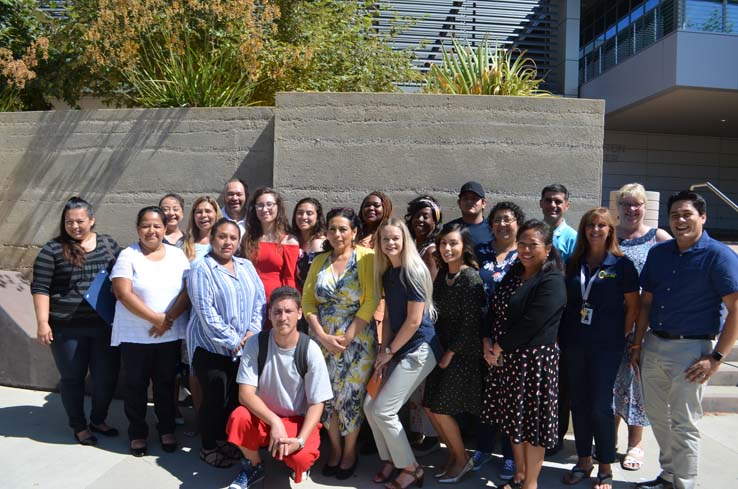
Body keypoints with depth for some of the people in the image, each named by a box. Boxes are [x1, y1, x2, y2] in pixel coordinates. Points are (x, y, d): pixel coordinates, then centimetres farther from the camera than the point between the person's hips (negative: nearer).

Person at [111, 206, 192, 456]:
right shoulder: (128, 255, -4)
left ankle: (167, 429, 29)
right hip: (135, 335, -2)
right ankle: (137, 433, 26)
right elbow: (124, 293, -13)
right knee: (136, 385, 9)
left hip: (170, 334, 2)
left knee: (166, 383, 13)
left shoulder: (177, 255, 4)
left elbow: (188, 290, -2)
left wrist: (169, 319, -15)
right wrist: (156, 318, -17)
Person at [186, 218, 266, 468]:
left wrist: (252, 331, -9)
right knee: (215, 399, 2)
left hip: (243, 347, 6)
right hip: (211, 347, -5)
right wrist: (232, 341, -17)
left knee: (235, 396, 14)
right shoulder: (201, 269, -9)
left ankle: (224, 440, 33)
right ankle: (208, 448, 21)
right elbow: (206, 312, -16)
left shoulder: (246, 266, 9)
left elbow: (260, 299, 5)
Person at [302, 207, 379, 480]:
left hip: (356, 340, -4)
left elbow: (370, 301, -13)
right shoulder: (319, 261, 8)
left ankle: (350, 450, 25)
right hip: (322, 340, 4)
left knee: (351, 397, 4)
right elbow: (307, 301, 4)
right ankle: (335, 447, 30)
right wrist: (322, 336, -9)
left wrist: (346, 337, -15)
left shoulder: (367, 257, -7)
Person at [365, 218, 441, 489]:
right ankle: (391, 459, 25)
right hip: (397, 349, 8)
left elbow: (414, 321, -16)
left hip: (418, 350, -8)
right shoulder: (387, 273, 9)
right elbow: (389, 315, 11)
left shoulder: (412, 272, -15)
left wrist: (389, 351, -8)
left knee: (383, 411, -8)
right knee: (370, 405, 5)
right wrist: (383, 350, 2)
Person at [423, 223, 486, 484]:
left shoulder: (471, 278, -17)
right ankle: (453, 453, 29)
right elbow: (440, 315, 10)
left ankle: (462, 459, 20)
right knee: (429, 406, 8)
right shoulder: (442, 274, 6)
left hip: (464, 352, -7)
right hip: (443, 349, 7)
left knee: (441, 408, -3)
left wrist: (450, 354, -12)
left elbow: (469, 322, -18)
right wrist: (441, 351, 5)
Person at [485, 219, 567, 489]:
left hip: (535, 359, -8)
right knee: (513, 417, 17)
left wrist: (498, 348, -13)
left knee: (533, 419, 5)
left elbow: (529, 325, -21)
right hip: (507, 358, 8)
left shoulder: (552, 282, -15)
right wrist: (488, 345, -4)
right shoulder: (514, 273, 10)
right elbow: (495, 311, 9)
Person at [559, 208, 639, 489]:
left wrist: (621, 338, -5)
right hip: (573, 344, 4)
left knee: (600, 406, 2)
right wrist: (559, 336, 5)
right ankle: (583, 461, 26)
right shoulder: (574, 263, 8)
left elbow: (633, 306, -1)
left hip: (606, 346, -4)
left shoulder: (621, 264, -3)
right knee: (579, 403, 11)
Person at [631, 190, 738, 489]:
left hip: (690, 350, -6)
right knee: (657, 417, 17)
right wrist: (637, 346, 9)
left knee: (683, 425, 3)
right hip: (653, 346, 6)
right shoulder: (658, 252, 7)